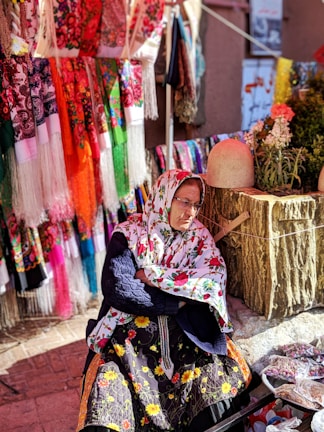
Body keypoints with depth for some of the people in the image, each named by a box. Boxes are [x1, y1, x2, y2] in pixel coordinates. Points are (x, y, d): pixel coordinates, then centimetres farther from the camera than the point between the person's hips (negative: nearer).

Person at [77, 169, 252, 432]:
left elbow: (215, 279, -9)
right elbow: (117, 289, -15)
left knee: (216, 389, -22)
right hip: (133, 330, -1)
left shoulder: (199, 236, 8)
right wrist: (177, 302, -11)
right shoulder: (129, 235, -2)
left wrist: (152, 276, -13)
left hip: (185, 332, 2)